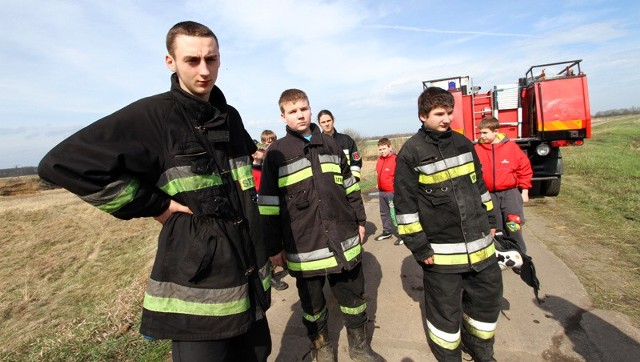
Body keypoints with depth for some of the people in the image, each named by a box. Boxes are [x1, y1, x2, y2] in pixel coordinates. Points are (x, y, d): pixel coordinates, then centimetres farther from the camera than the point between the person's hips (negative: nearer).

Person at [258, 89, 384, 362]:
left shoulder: (330, 145, 7)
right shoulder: (276, 153, -6)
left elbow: (350, 187, 13)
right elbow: (268, 205, -5)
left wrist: (360, 221, 12)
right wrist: (274, 248, -4)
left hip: (344, 240, 4)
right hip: (304, 247, -3)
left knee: (354, 297, 18)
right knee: (312, 303, 17)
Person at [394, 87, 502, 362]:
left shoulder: (463, 143, 7)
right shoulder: (410, 153, -12)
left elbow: (480, 185, 17)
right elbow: (405, 206, -13)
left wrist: (490, 221, 17)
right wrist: (420, 248, -12)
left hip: (480, 244, 6)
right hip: (441, 251, -6)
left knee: (488, 298, 21)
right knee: (445, 312, 10)